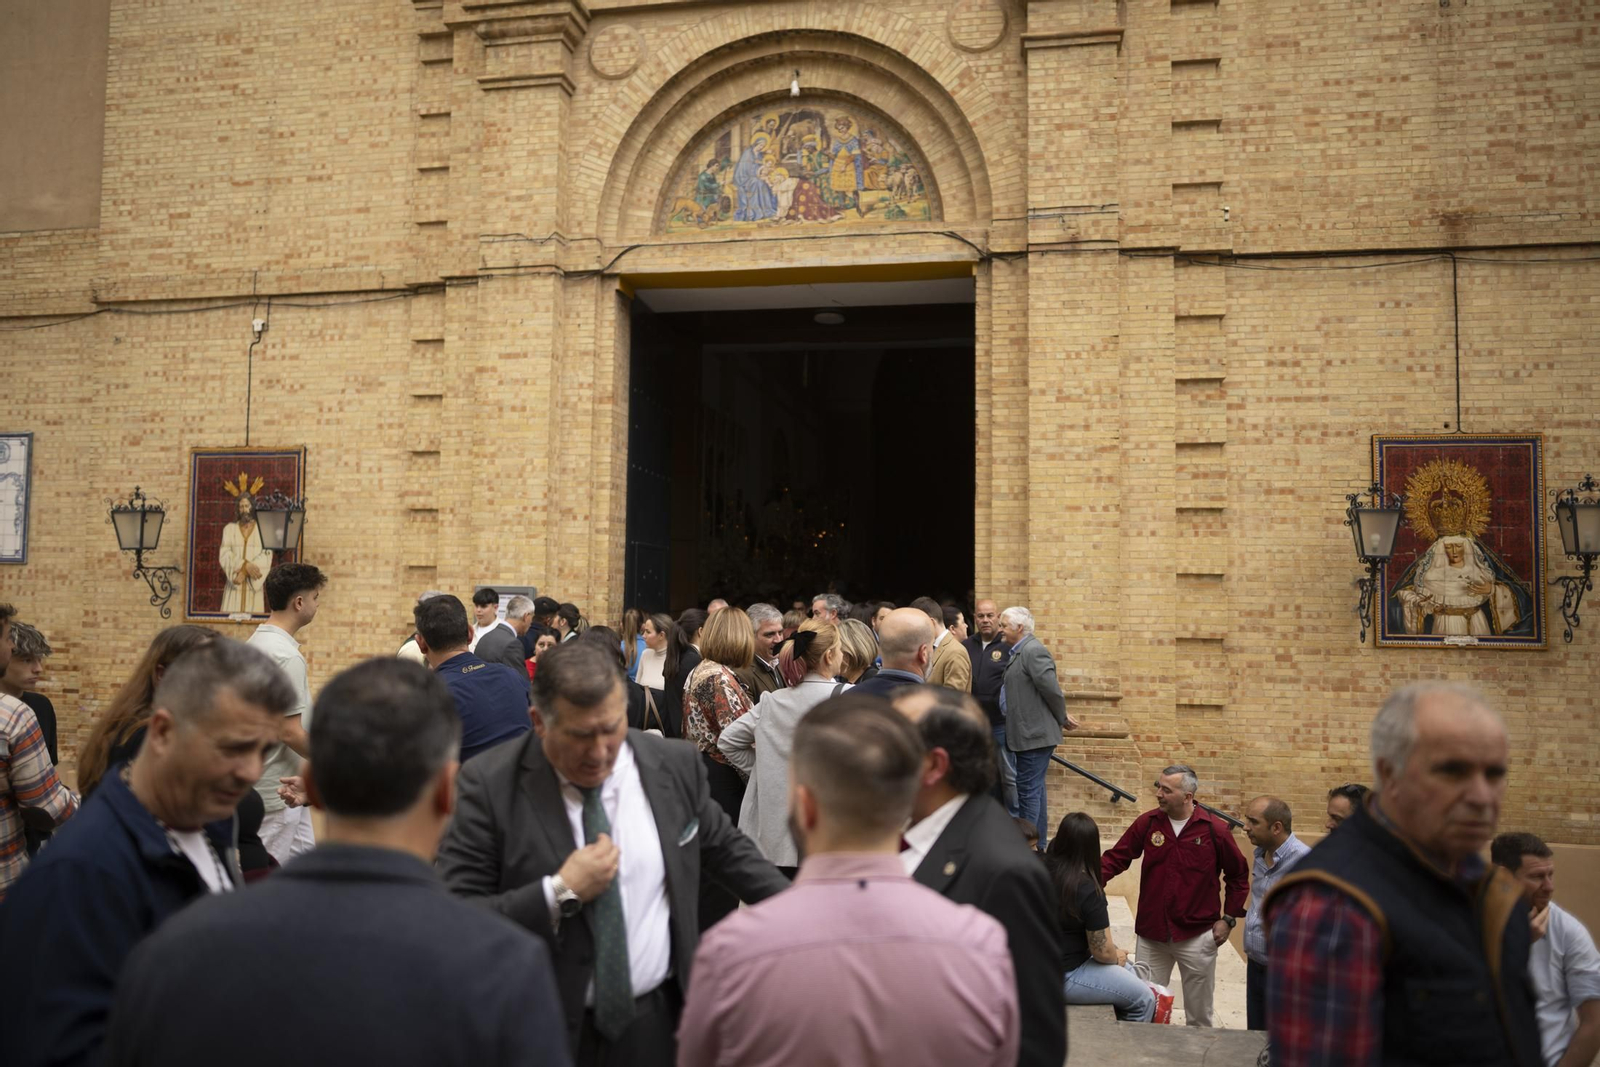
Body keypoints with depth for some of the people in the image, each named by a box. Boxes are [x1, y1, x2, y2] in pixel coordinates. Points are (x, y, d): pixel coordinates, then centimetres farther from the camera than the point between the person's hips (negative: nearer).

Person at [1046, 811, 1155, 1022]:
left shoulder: (1043, 868, -6)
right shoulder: (1088, 890, -25)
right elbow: (1103, 952, -18)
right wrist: (1117, 956, 3)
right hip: (1062, 977, -9)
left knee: (1125, 970, 27)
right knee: (1144, 999, 6)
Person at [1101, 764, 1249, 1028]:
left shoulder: (1215, 830, -8)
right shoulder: (1147, 823, -4)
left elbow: (1238, 876, 3)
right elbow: (1115, 858, -3)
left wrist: (1229, 919, 0)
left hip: (1197, 936, -2)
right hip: (1151, 935, 2)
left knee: (1198, 1017, 12)